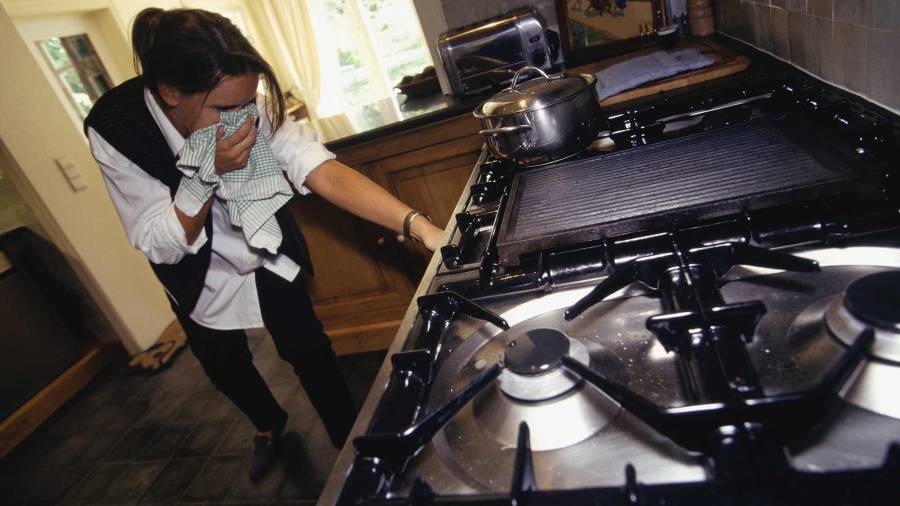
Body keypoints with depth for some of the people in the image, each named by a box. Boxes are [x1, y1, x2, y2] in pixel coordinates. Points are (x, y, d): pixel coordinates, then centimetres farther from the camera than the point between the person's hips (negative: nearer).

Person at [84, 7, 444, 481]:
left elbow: (322, 171, -40)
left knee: (308, 349, 2)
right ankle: (268, 423, 51)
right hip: (198, 272, 1)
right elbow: (161, 245, -25)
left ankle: (350, 441, 27)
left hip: (266, 249, 0)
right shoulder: (115, 127, -29)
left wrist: (417, 224, -52)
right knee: (224, 365, 18)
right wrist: (208, 172, -42)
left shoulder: (246, 106, -27)